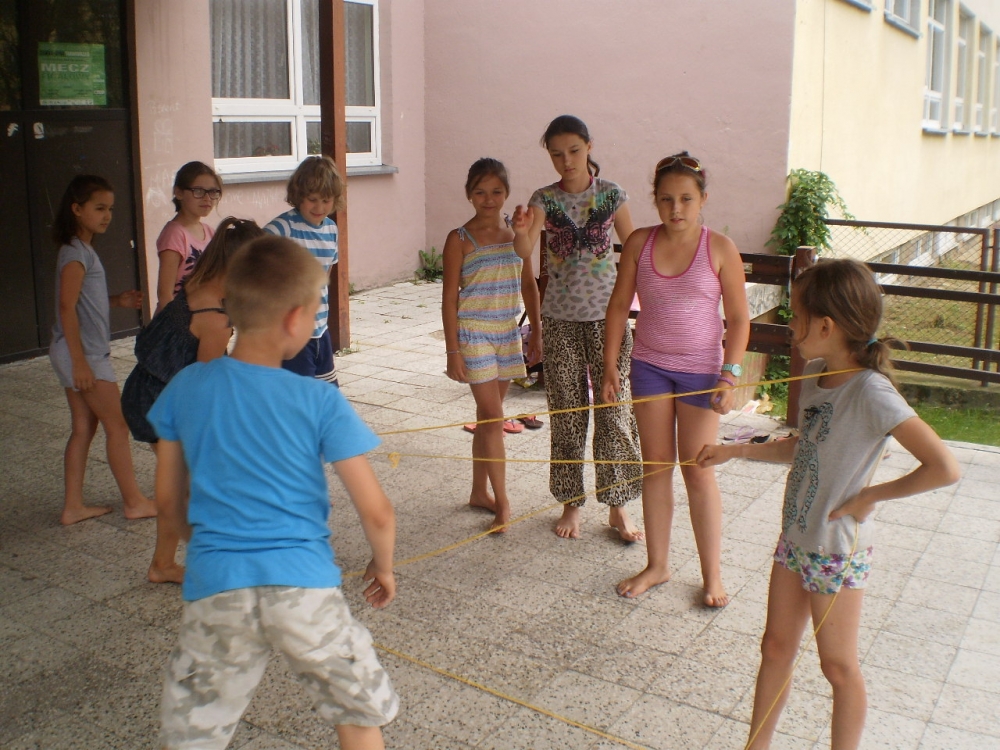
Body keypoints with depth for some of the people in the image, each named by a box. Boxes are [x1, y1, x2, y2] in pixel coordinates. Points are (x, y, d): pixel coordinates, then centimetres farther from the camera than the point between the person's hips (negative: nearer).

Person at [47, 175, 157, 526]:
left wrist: (118, 301, 4)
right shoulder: (76, 252, -16)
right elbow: (67, 307, -21)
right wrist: (80, 361, -23)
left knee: (84, 428, 12)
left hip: (86, 353, 10)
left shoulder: (81, 249, 13)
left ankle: (73, 506, 17)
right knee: (117, 425, 0)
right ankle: (134, 501, 10)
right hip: (84, 354, -10)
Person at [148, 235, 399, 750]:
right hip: (304, 585, -2)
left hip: (214, 589, 2)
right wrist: (383, 566, 14)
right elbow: (376, 514, -6)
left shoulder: (185, 388, 2)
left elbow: (169, 501, 12)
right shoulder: (321, 402, -7)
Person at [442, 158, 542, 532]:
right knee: (493, 417, -6)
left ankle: (480, 491, 26)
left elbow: (528, 284, 13)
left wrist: (537, 332, 12)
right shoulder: (460, 239, -8)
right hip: (474, 334, -5)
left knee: (488, 415, 14)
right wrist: (453, 351, -11)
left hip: (508, 333, 5)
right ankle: (503, 503, 1)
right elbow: (450, 297, -8)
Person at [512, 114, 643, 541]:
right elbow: (524, 250, -18)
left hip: (606, 316, 0)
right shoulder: (544, 199, -2)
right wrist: (521, 229, -41)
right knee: (566, 414, 8)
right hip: (560, 318, 1)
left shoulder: (611, 195, -2)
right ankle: (571, 503, 23)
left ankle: (617, 506, 15)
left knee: (614, 410, 2)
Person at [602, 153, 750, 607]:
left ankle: (713, 574, 17)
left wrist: (729, 376, -14)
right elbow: (619, 305, 3)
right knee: (655, 466, 11)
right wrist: (610, 366, 0)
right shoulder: (640, 243, -3)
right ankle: (657, 565, 25)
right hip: (649, 366, 3)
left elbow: (738, 318, -7)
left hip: (700, 370, -3)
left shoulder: (719, 248, -10)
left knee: (697, 471, 3)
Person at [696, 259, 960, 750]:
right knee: (776, 647, 18)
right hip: (795, 538, 8)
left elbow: (944, 468, -30)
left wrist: (871, 495, -21)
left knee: (839, 667, 10)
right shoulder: (817, 374, 0)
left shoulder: (870, 392, -25)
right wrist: (735, 451, 12)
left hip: (837, 552, -8)